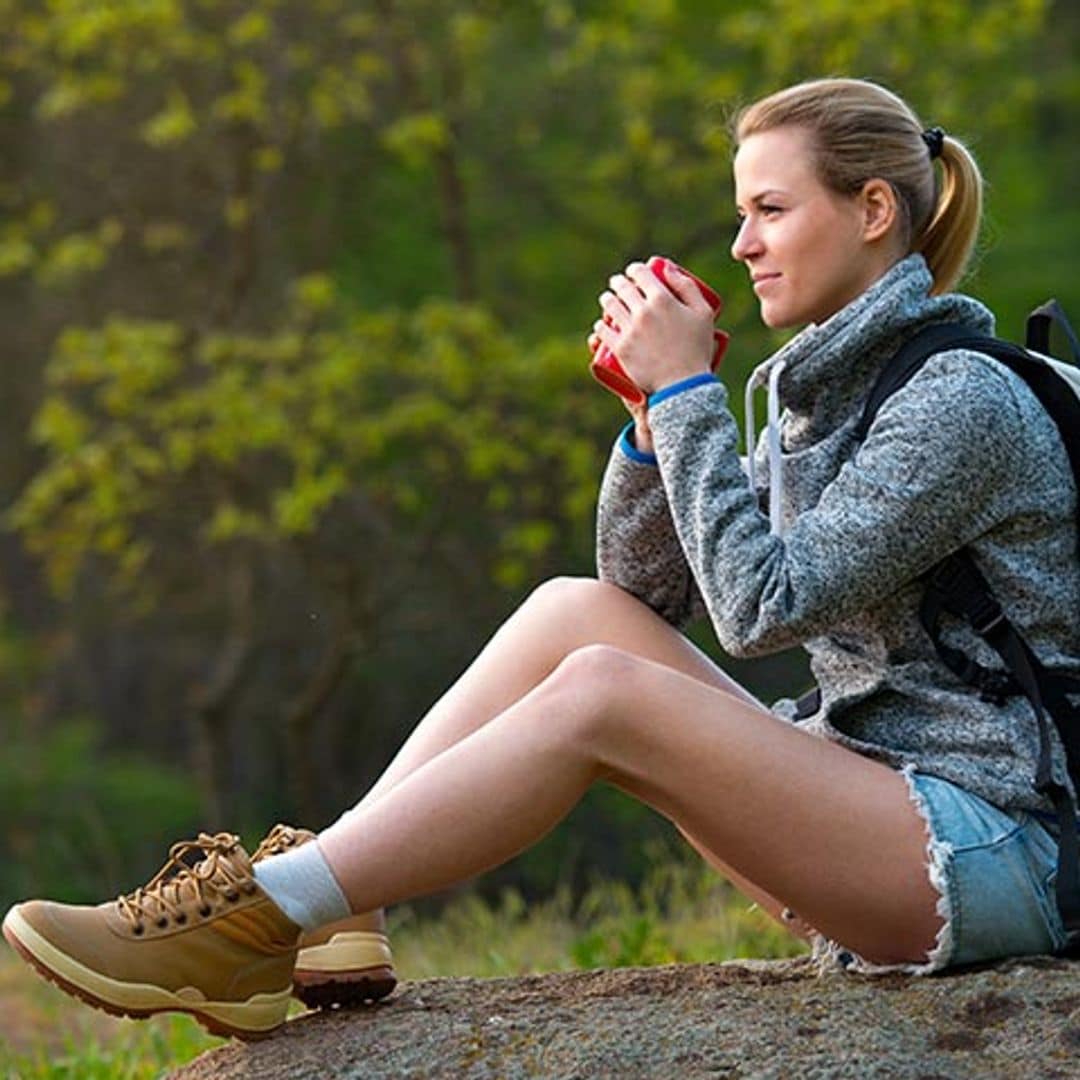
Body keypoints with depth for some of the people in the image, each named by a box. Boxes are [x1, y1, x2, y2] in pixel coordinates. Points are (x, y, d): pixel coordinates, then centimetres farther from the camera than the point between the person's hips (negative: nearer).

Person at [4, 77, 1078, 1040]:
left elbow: (764, 605, -19)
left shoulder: (963, 400, -13)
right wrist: (655, 407, -2)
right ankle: (317, 912, -11)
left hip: (991, 839, -8)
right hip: (872, 813, 8)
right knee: (576, 611, -4)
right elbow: (648, 591, 13)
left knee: (599, 693, -22)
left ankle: (250, 931, -21)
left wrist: (689, 392, -14)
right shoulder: (823, 391, 16)